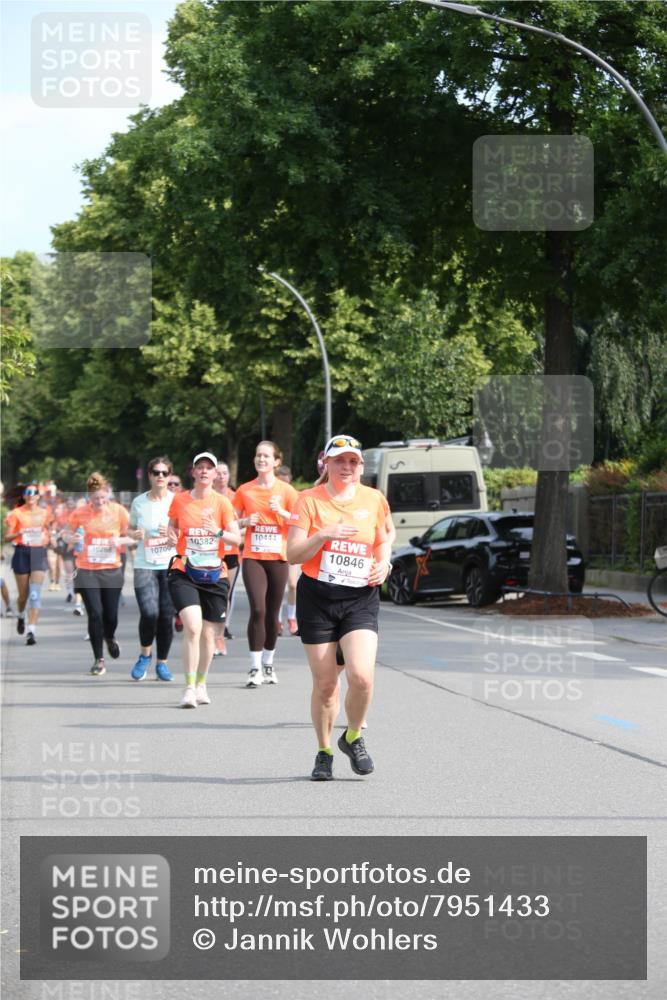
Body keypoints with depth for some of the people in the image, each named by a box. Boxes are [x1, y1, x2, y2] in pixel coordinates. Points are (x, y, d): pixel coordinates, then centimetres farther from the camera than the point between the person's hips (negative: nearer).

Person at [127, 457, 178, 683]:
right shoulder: (139, 502, 5)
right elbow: (130, 529, 17)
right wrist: (134, 534, -6)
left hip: (171, 565, 0)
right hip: (145, 565, 0)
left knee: (167, 616, -2)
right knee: (149, 613, -15)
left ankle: (162, 663, 14)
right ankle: (145, 655, 10)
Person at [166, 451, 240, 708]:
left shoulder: (222, 502, 1)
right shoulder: (179, 500, 4)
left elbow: (237, 538, -2)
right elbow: (172, 528, 18)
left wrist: (219, 532, -21)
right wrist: (172, 536, -5)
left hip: (214, 574, 1)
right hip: (184, 572, -1)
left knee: (208, 633, 8)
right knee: (193, 627, -19)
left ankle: (201, 684, 28)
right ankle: (189, 688, -14)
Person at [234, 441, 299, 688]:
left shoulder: (286, 491, 3)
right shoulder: (245, 490, 6)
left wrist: (281, 512, -14)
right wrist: (245, 522, -7)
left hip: (277, 557, 1)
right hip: (252, 557, -1)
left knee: (272, 613, 6)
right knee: (257, 609, -15)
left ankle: (268, 664, 22)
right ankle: (255, 668, -12)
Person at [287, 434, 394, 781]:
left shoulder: (373, 499, 6)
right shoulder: (310, 500, -2)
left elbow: (382, 541, 22)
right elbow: (293, 554, -7)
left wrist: (384, 564, 1)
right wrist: (323, 535, -22)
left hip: (361, 599, 1)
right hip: (317, 598, -1)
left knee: (361, 676, -17)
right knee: (325, 682, 2)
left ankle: (353, 738, 11)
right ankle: (324, 752, 23)